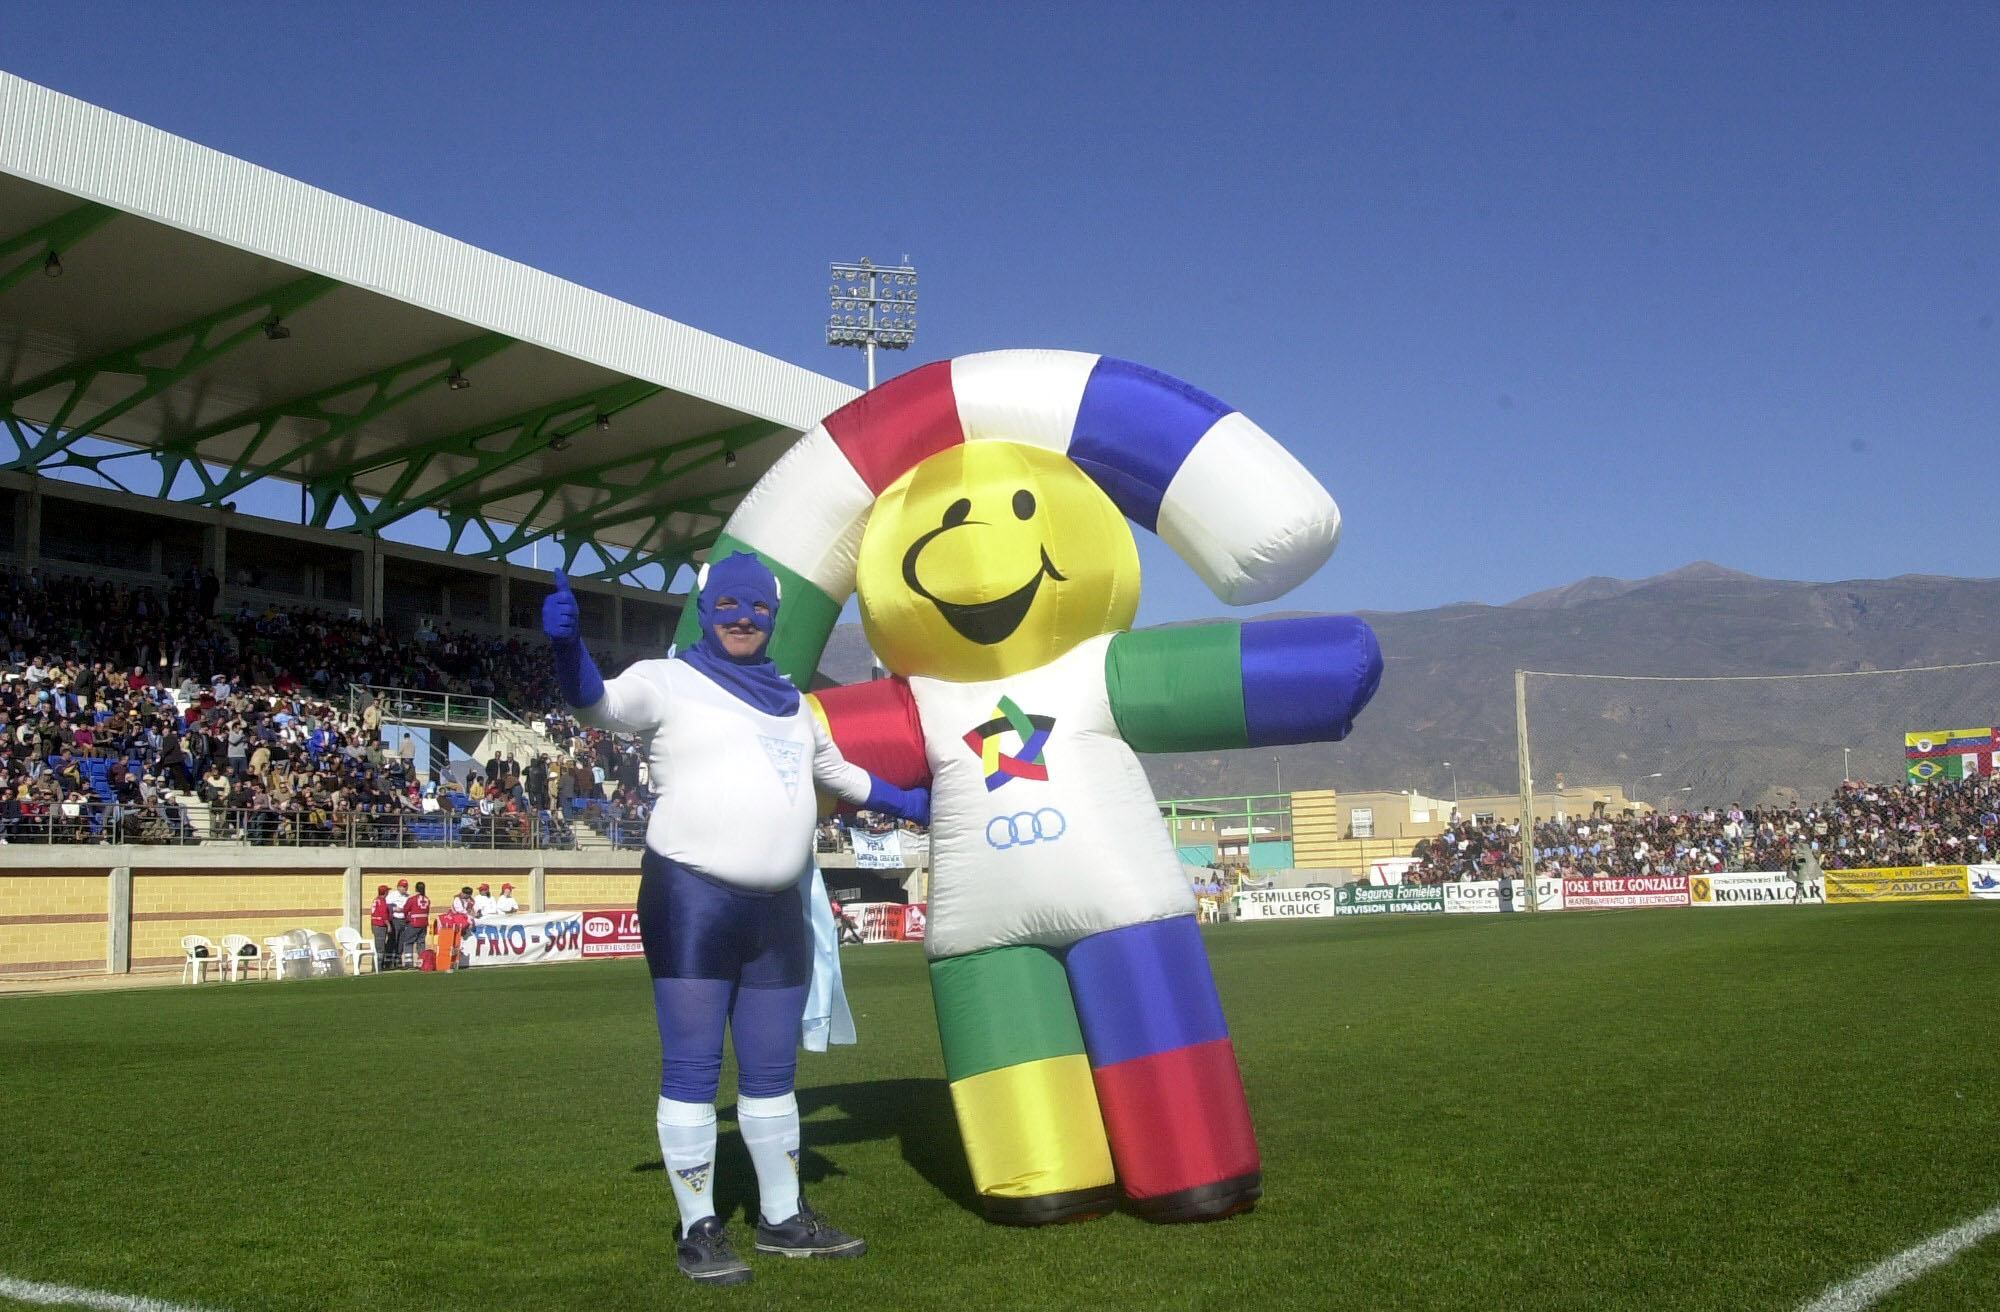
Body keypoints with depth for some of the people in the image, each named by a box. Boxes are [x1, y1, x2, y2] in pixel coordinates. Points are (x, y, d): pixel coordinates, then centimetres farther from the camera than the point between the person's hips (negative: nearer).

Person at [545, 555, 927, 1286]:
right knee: (692, 1069, -2)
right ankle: (698, 1230, 9)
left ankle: (783, 1219, 27)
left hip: (778, 909, 6)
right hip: (692, 898, -6)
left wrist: (911, 803, 36)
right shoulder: (671, 680, -1)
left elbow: (840, 774, 34)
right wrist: (566, 641, -39)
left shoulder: (791, 704, 18)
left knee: (772, 1072, 15)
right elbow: (598, 704, -20)